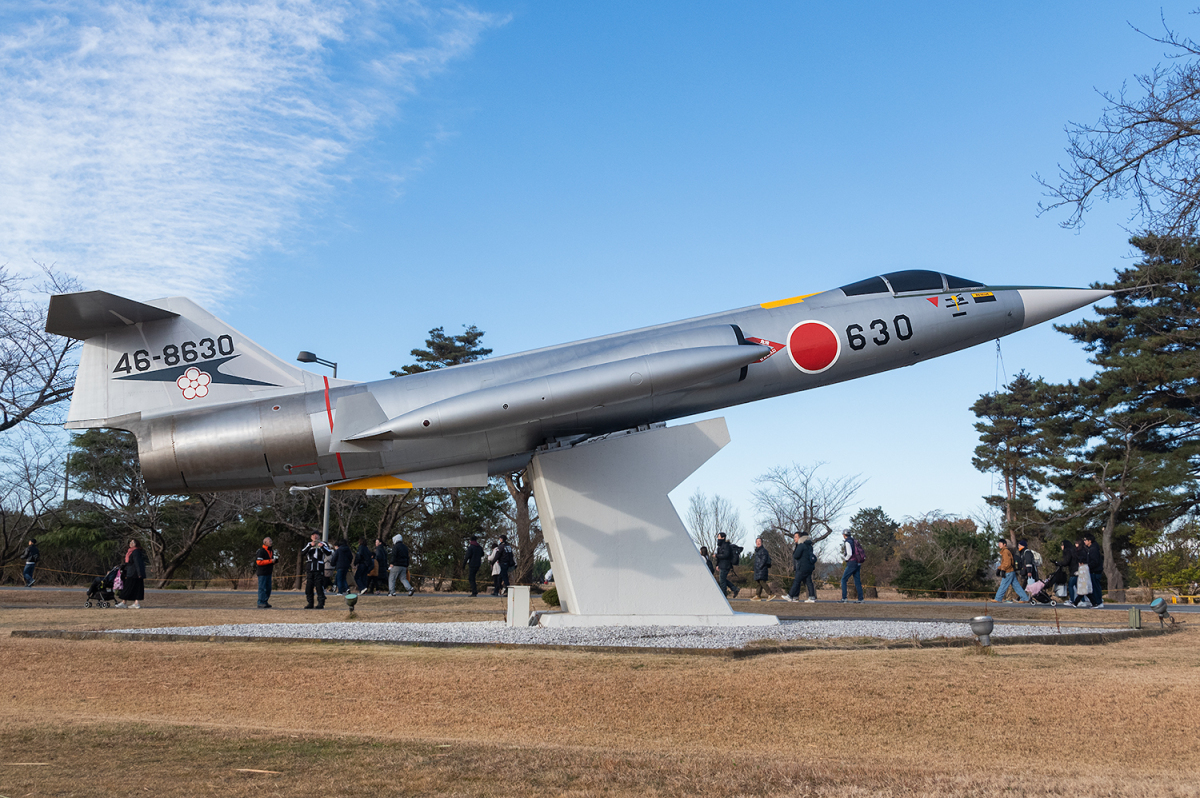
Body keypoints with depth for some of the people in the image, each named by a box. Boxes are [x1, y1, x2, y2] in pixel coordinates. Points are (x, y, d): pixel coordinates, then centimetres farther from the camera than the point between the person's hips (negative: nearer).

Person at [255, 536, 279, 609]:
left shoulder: (271, 550, 17)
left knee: (268, 588, 11)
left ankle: (265, 602, 19)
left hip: (268, 572, 9)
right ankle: (261, 603, -5)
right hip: (262, 573, -9)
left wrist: (275, 559, 5)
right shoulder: (261, 551, -12)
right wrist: (270, 561, -19)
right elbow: (259, 562, -19)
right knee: (262, 588, -7)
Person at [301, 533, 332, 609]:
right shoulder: (309, 544, 17)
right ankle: (310, 603, 13)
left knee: (319, 586, -8)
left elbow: (329, 553, -3)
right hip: (309, 569, 3)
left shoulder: (323, 544, 9)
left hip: (319, 569, -3)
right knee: (308, 586, 4)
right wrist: (310, 546, -10)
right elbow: (302, 553, 1)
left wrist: (322, 547, -16)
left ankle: (321, 603, -5)